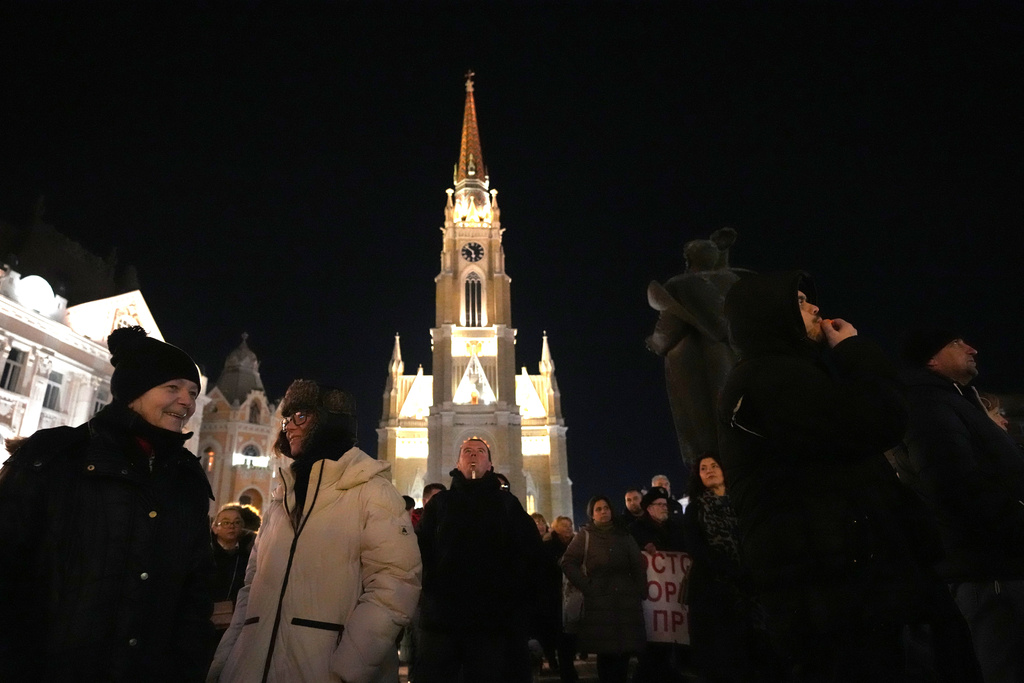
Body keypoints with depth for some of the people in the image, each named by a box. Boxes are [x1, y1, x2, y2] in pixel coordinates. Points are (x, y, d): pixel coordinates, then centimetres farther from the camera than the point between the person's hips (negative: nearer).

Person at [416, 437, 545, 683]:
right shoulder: (439, 502, 14)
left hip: (493, 623, 0)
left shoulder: (507, 503, 11)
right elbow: (420, 551, 4)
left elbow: (530, 555, 4)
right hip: (440, 620, 1)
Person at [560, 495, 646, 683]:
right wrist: (585, 586, -7)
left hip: (626, 598, 3)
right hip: (599, 599, -3)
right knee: (605, 650, -2)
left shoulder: (623, 534, 13)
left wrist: (642, 591, 0)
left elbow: (638, 565, 10)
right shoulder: (585, 535, 4)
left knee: (625, 648, 1)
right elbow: (568, 562, 0)